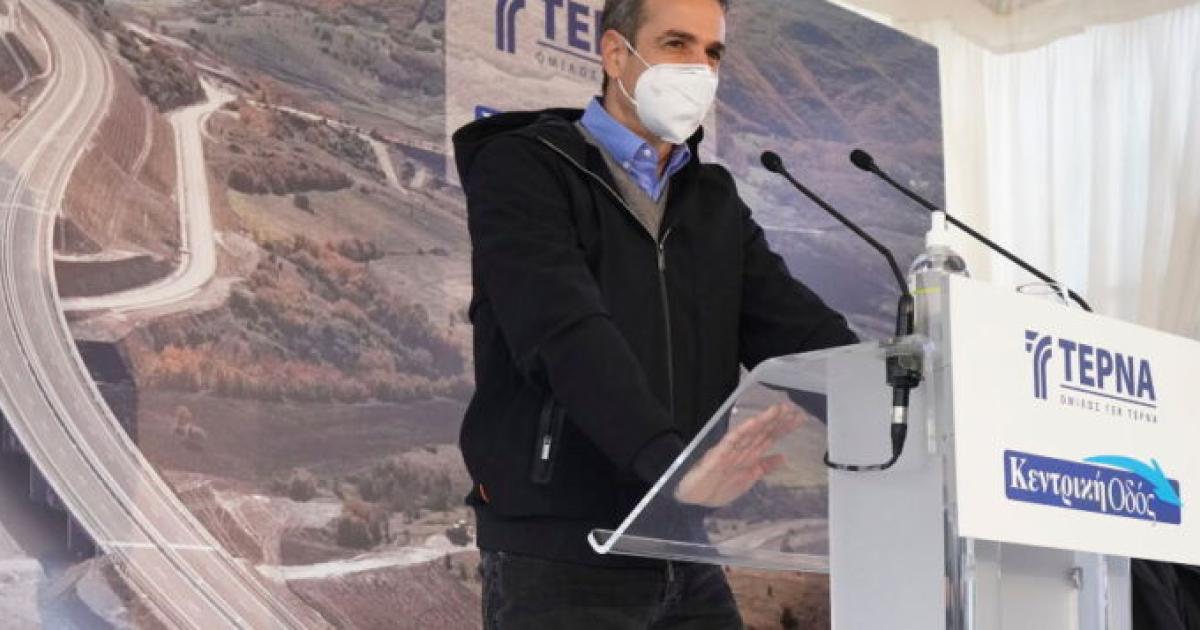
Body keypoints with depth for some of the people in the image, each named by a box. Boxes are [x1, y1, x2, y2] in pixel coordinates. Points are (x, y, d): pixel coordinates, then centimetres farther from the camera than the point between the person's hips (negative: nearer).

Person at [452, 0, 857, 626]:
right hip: (558, 557, -6)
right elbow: (566, 336, -22)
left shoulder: (714, 202, 16)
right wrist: (669, 463, -37)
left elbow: (803, 331, 5)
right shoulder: (522, 170, -6)